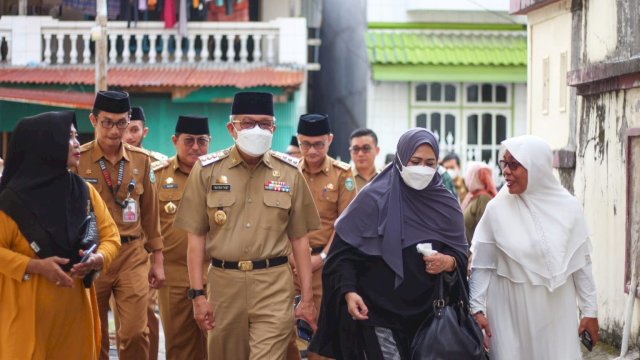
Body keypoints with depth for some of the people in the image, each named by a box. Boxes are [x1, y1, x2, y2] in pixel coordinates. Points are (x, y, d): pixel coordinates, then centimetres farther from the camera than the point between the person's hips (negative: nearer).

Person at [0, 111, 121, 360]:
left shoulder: (84, 191, 6)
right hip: (28, 310, -4)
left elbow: (111, 236, 9)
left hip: (75, 307, 4)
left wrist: (99, 259, -13)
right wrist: (36, 266, -20)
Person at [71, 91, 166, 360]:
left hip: (133, 256, 2)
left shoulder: (141, 160, 6)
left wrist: (157, 259, 12)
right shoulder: (77, 160, -4)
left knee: (135, 332, -5)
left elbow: (150, 213, 12)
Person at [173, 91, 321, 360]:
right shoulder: (207, 170, 2)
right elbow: (196, 237, 3)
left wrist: (307, 297, 5)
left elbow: (299, 239, 7)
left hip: (274, 286, -1)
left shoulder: (289, 173, 5)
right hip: (223, 282, 1)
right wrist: (198, 294, -3)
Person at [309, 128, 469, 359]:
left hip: (427, 312, 4)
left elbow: (461, 253, 11)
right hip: (376, 311, -4)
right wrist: (349, 292, -19)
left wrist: (449, 262, -12)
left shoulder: (445, 204, 5)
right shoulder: (373, 198, -6)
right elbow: (343, 252, -6)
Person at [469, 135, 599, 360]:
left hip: (556, 311, 1)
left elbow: (581, 263, 4)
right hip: (509, 312, -1)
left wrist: (590, 311, 6)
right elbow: (482, 265, -1)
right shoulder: (497, 208, -6)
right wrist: (477, 309, -5)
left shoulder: (567, 207, -3)